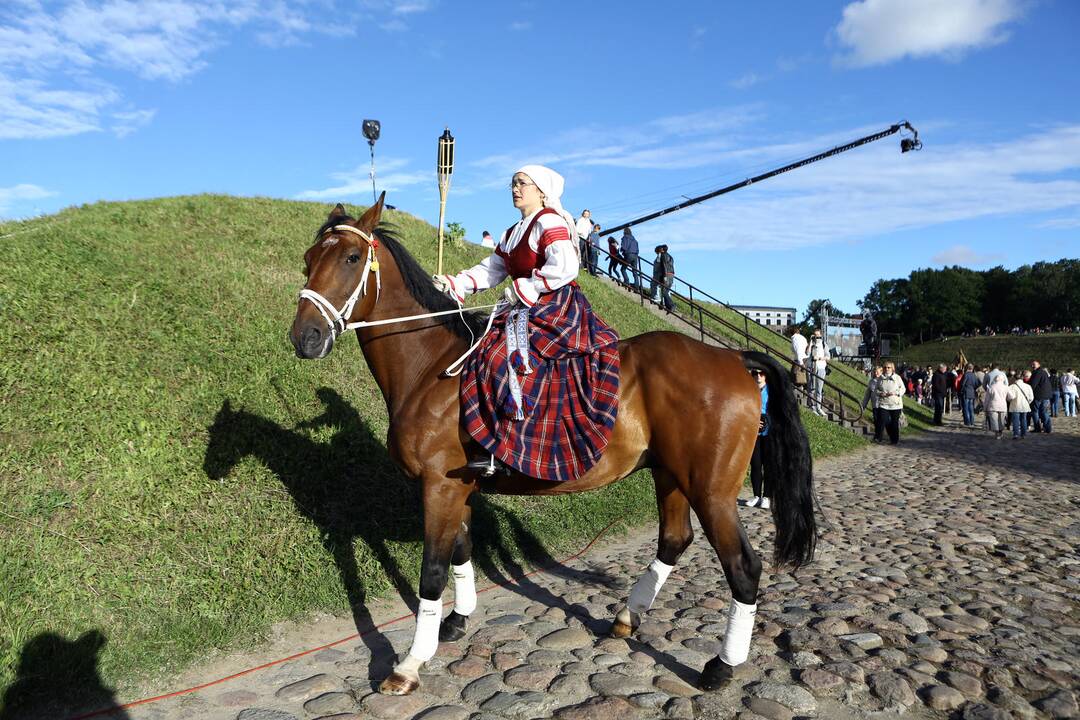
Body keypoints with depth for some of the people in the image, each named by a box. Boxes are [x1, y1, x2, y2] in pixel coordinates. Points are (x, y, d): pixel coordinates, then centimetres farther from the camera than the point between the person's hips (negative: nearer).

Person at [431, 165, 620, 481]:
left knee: (506, 351, -28)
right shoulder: (512, 234, 23)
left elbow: (565, 266, -22)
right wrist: (454, 284, 5)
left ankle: (504, 445, -31)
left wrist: (525, 288, -19)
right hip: (529, 311, 11)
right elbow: (490, 270, 19)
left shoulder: (550, 221, -7)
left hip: (557, 306, -11)